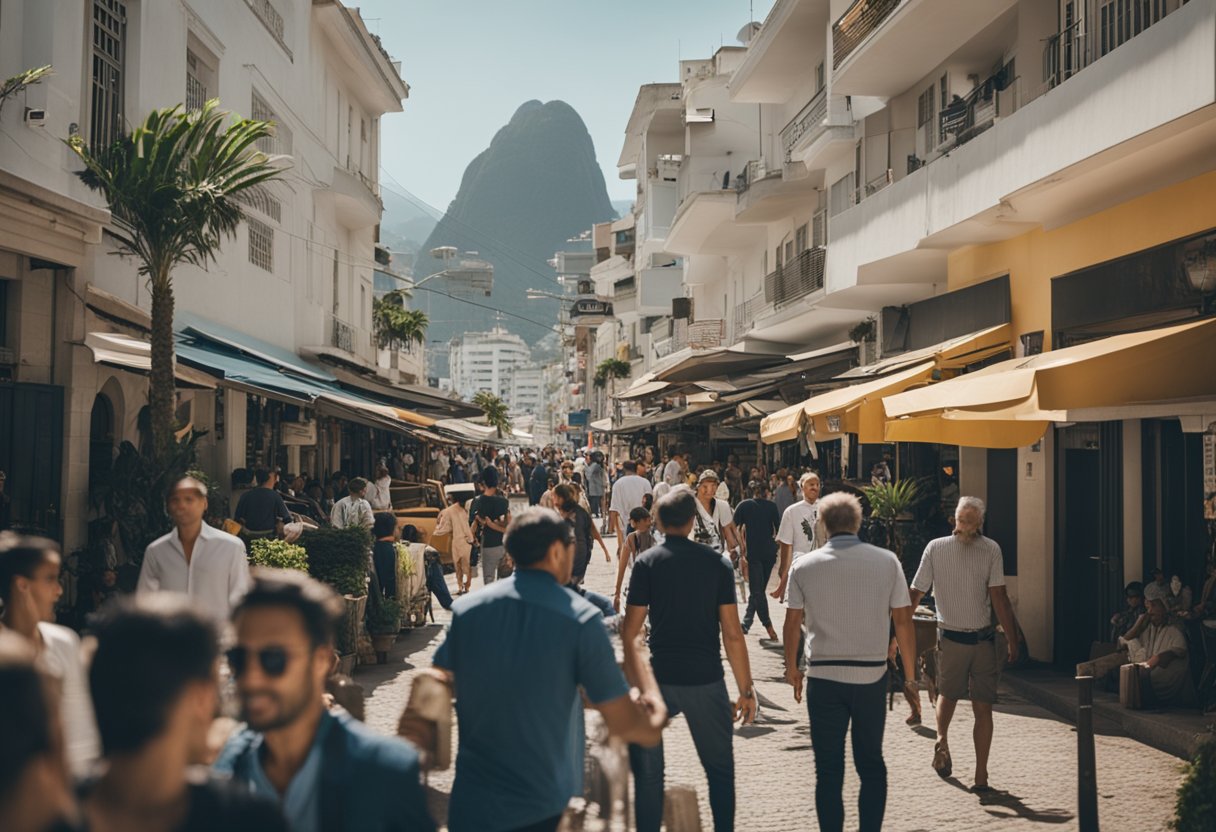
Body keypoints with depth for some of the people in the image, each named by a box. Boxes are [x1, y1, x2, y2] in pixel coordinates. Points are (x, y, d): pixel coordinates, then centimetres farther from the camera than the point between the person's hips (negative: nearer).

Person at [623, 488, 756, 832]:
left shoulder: (646, 562, -2)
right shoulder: (717, 563, -1)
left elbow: (629, 633, -3)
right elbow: (732, 634, -4)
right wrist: (746, 690, 3)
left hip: (660, 679, 0)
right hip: (707, 680, 0)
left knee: (648, 771, 11)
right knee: (720, 768, 14)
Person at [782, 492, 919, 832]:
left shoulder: (804, 566, -2)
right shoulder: (887, 561, -1)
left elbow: (792, 623, 4)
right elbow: (903, 621, 0)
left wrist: (791, 669, 19)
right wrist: (910, 677, 8)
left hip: (824, 677, -1)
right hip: (872, 676, 1)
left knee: (828, 770, 7)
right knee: (871, 765, 15)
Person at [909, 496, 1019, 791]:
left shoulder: (935, 548, -3)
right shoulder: (991, 549, -7)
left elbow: (915, 595, -2)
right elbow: (999, 598, -11)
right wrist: (1012, 640, -4)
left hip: (949, 638, 1)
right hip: (983, 640, -1)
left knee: (948, 695, 24)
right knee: (983, 709, 6)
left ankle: (942, 740, -2)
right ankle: (981, 777, 4)